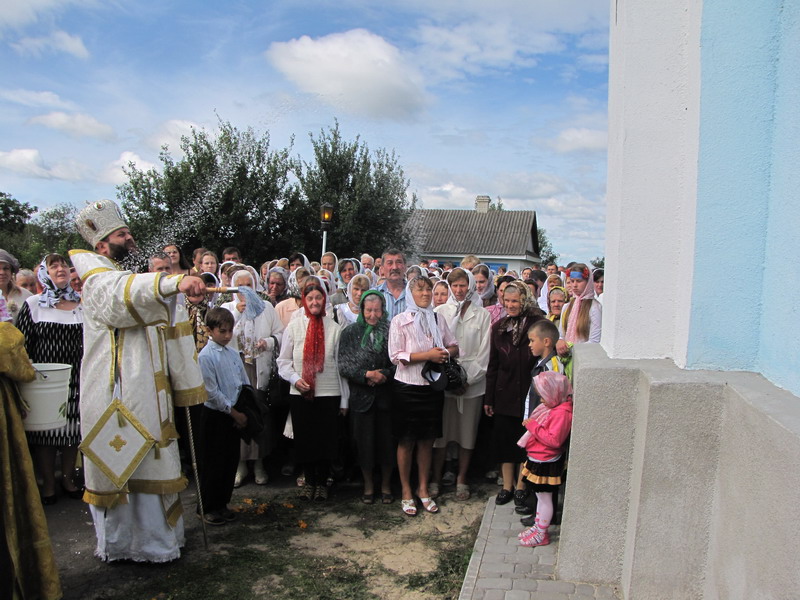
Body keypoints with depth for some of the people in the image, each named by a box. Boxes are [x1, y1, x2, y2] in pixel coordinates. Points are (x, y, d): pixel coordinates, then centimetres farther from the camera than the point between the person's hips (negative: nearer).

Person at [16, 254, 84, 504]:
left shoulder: (82, 304, 6)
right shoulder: (33, 304, -1)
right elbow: (21, 343, -1)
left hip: (76, 379, 2)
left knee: (73, 431, 9)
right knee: (45, 432, 4)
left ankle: (68, 479, 25)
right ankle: (48, 484, 19)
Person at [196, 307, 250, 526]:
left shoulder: (233, 353, 6)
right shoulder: (205, 356, -13)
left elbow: (246, 384, 10)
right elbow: (212, 392, -15)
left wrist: (244, 412, 0)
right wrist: (234, 412, -13)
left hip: (234, 415, 6)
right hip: (215, 415, -6)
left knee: (231, 460, 13)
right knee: (213, 463, 3)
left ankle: (222, 504, 28)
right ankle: (206, 507, 19)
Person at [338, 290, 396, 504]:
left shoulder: (391, 331, 1)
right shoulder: (350, 332, 3)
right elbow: (344, 365, -3)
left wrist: (382, 374, -16)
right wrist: (367, 374, -13)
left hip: (386, 395, 0)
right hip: (361, 396, 0)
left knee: (387, 441, 6)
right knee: (364, 442, 7)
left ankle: (386, 485, 26)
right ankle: (368, 485, 26)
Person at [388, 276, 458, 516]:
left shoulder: (438, 320, 8)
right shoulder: (399, 321, -6)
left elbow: (454, 346, 14)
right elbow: (395, 356, -13)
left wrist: (445, 352, -10)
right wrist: (428, 355, -20)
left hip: (433, 387, 4)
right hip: (408, 388, -4)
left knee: (427, 440, 13)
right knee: (406, 441, 7)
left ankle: (423, 489, 28)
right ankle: (406, 492, 22)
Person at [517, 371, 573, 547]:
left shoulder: (562, 413, -26)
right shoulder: (553, 407, 5)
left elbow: (554, 440, -30)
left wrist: (533, 426, -26)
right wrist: (531, 425, 3)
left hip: (546, 463, -10)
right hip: (538, 459, 10)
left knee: (544, 498, 5)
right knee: (540, 496, 22)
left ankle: (541, 534, 19)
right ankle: (537, 526, 36)